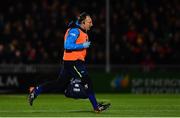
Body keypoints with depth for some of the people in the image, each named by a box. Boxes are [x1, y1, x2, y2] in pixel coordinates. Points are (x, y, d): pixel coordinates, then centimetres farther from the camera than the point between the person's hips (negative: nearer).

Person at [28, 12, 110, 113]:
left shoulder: (82, 31, 17)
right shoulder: (75, 31, -14)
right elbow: (67, 45, -22)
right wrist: (83, 45, -21)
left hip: (78, 61, 10)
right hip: (72, 61, -10)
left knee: (61, 83, 13)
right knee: (87, 81, -11)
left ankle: (35, 91, 19)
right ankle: (96, 106, -7)